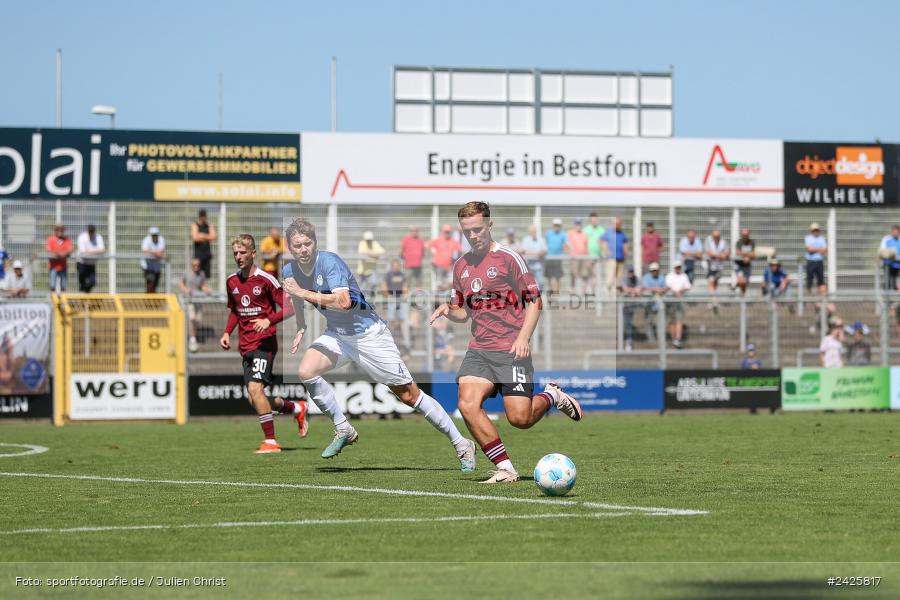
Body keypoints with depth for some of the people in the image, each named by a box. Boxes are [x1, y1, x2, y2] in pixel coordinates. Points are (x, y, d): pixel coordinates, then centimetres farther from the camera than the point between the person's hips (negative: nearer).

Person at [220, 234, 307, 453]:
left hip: (264, 342, -7)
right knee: (254, 399, 5)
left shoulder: (266, 280, -9)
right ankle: (297, 408, 32)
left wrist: (269, 320, -24)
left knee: (254, 388, -22)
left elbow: (290, 307, -9)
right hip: (245, 346, 7)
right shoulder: (232, 282, 10)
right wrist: (227, 332, 11)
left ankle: (270, 441, -17)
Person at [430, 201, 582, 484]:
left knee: (520, 418, -10)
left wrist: (523, 337, -16)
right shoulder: (461, 265, 13)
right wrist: (447, 310, 0)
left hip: (510, 350, -5)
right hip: (479, 350, 5)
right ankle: (505, 469, -9)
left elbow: (535, 301, -4)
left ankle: (552, 396, 24)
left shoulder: (508, 258, -5)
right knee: (467, 405, -18)